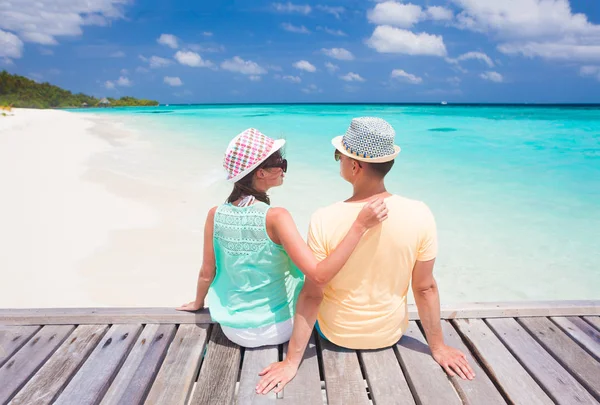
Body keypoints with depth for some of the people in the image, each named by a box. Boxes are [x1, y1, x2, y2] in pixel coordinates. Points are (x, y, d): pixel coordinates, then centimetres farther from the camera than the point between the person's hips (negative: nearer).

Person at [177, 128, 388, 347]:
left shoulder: (215, 215, -14)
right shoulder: (276, 217, -28)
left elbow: (206, 273, -3)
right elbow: (318, 274, -35)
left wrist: (198, 303, 18)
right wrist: (360, 225, -35)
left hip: (233, 329, 4)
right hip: (277, 328, -4)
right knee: (315, 286, 27)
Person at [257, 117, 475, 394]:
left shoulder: (324, 220, -27)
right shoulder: (420, 215, -22)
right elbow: (426, 288, -13)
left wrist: (292, 361, -11)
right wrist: (438, 347, 2)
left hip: (336, 334, -1)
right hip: (391, 334, 2)